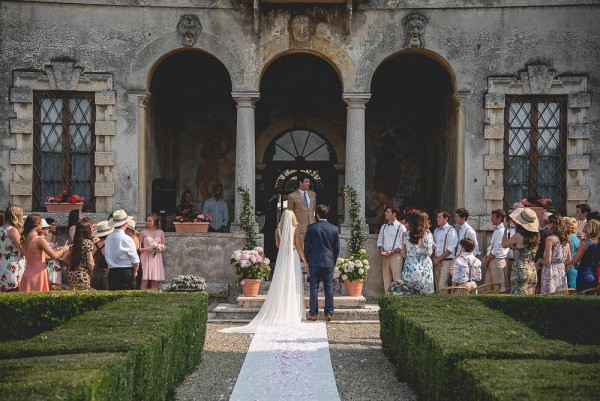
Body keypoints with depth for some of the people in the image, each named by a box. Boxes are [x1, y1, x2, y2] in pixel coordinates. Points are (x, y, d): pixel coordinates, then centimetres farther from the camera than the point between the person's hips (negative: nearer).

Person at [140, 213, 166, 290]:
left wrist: (159, 249, -9)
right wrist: (146, 249, -15)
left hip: (156, 258, 2)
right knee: (144, 281, -8)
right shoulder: (143, 233, 3)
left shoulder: (161, 233, 9)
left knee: (155, 283, 1)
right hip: (146, 259, -2)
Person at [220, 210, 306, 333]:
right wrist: (304, 260, 3)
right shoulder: (295, 230, -9)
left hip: (281, 258, 3)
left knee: (280, 287, 9)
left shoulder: (278, 230, 1)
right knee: (293, 287, 2)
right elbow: (299, 247, -6)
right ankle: (293, 315, 4)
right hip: (293, 258, -3)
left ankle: (278, 313, 9)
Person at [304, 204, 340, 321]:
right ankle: (329, 314, 4)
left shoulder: (311, 228, -5)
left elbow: (306, 246, 0)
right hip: (329, 262, 1)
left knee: (314, 287, 3)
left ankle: (313, 313, 3)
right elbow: (337, 248, 6)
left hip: (314, 262, -1)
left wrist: (307, 261, 10)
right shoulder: (334, 229, 1)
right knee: (329, 288, 5)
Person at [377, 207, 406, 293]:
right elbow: (379, 241, 19)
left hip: (396, 255, -5)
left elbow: (403, 244, -6)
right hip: (385, 256, 5)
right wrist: (381, 251, -1)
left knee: (397, 278, -10)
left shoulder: (401, 227, -1)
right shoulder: (384, 227, 17)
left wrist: (391, 252, -15)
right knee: (386, 278, 4)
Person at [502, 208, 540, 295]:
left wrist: (506, 228, 11)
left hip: (520, 271, -7)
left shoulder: (518, 236, -15)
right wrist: (515, 226, 27)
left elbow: (504, 244, 2)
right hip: (532, 272, 7)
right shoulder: (535, 236, 4)